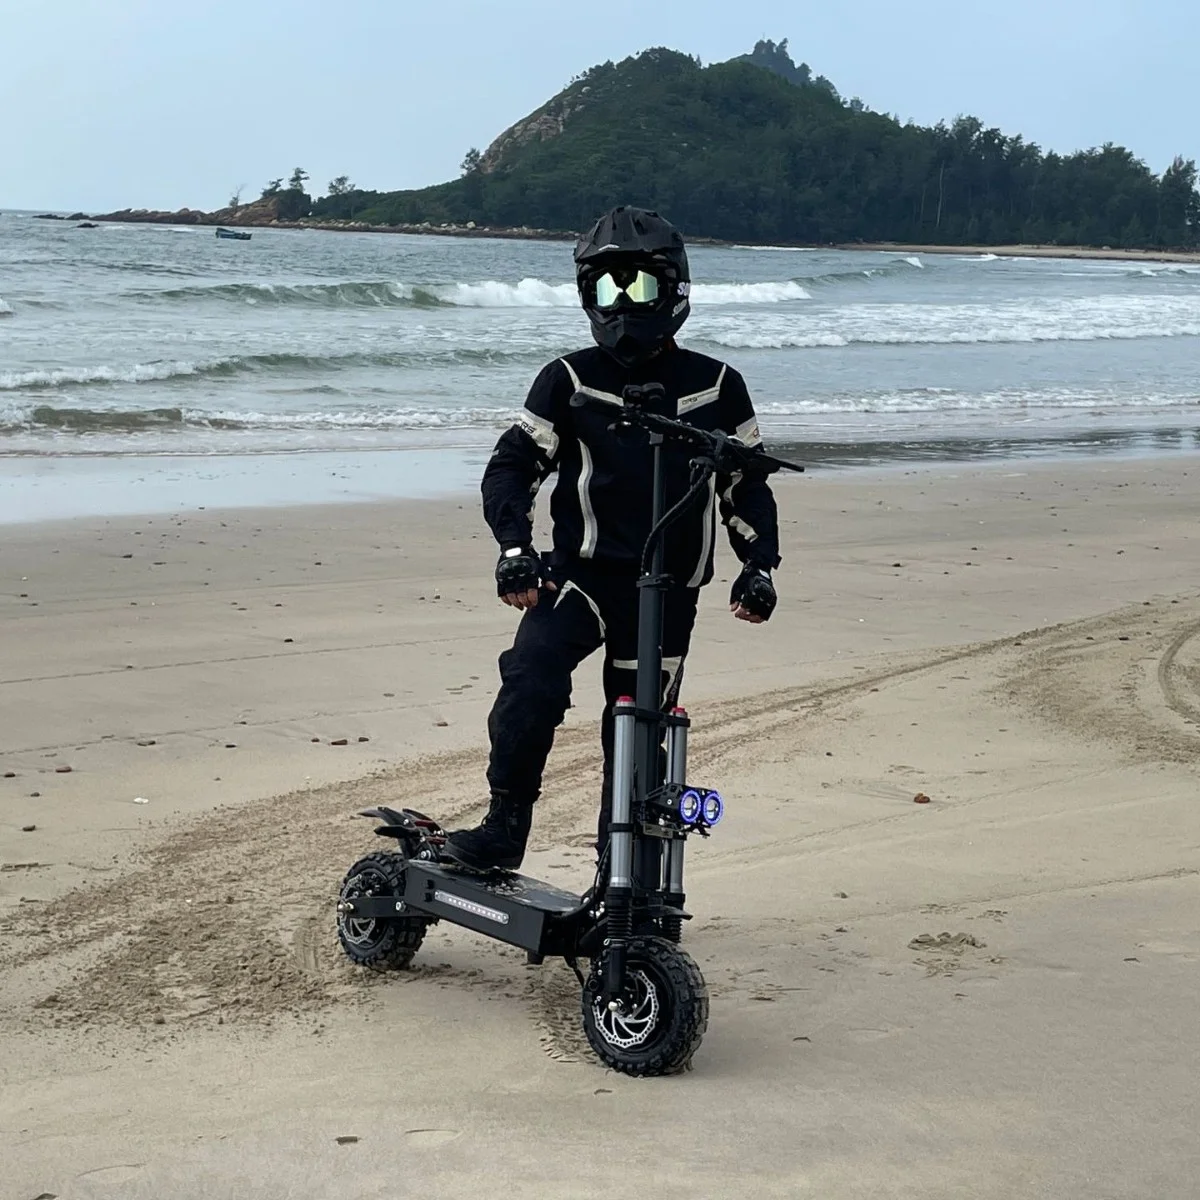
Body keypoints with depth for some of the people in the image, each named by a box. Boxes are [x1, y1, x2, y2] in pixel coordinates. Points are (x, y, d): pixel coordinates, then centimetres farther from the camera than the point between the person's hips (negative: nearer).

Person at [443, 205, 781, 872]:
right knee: (531, 678, -26)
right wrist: (515, 548, -16)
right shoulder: (571, 380, 2)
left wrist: (759, 566, 2)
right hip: (580, 572, -1)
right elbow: (511, 465, 0)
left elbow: (745, 485, 14)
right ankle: (503, 828, -14)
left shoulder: (715, 386, 7)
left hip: (667, 591, 1)